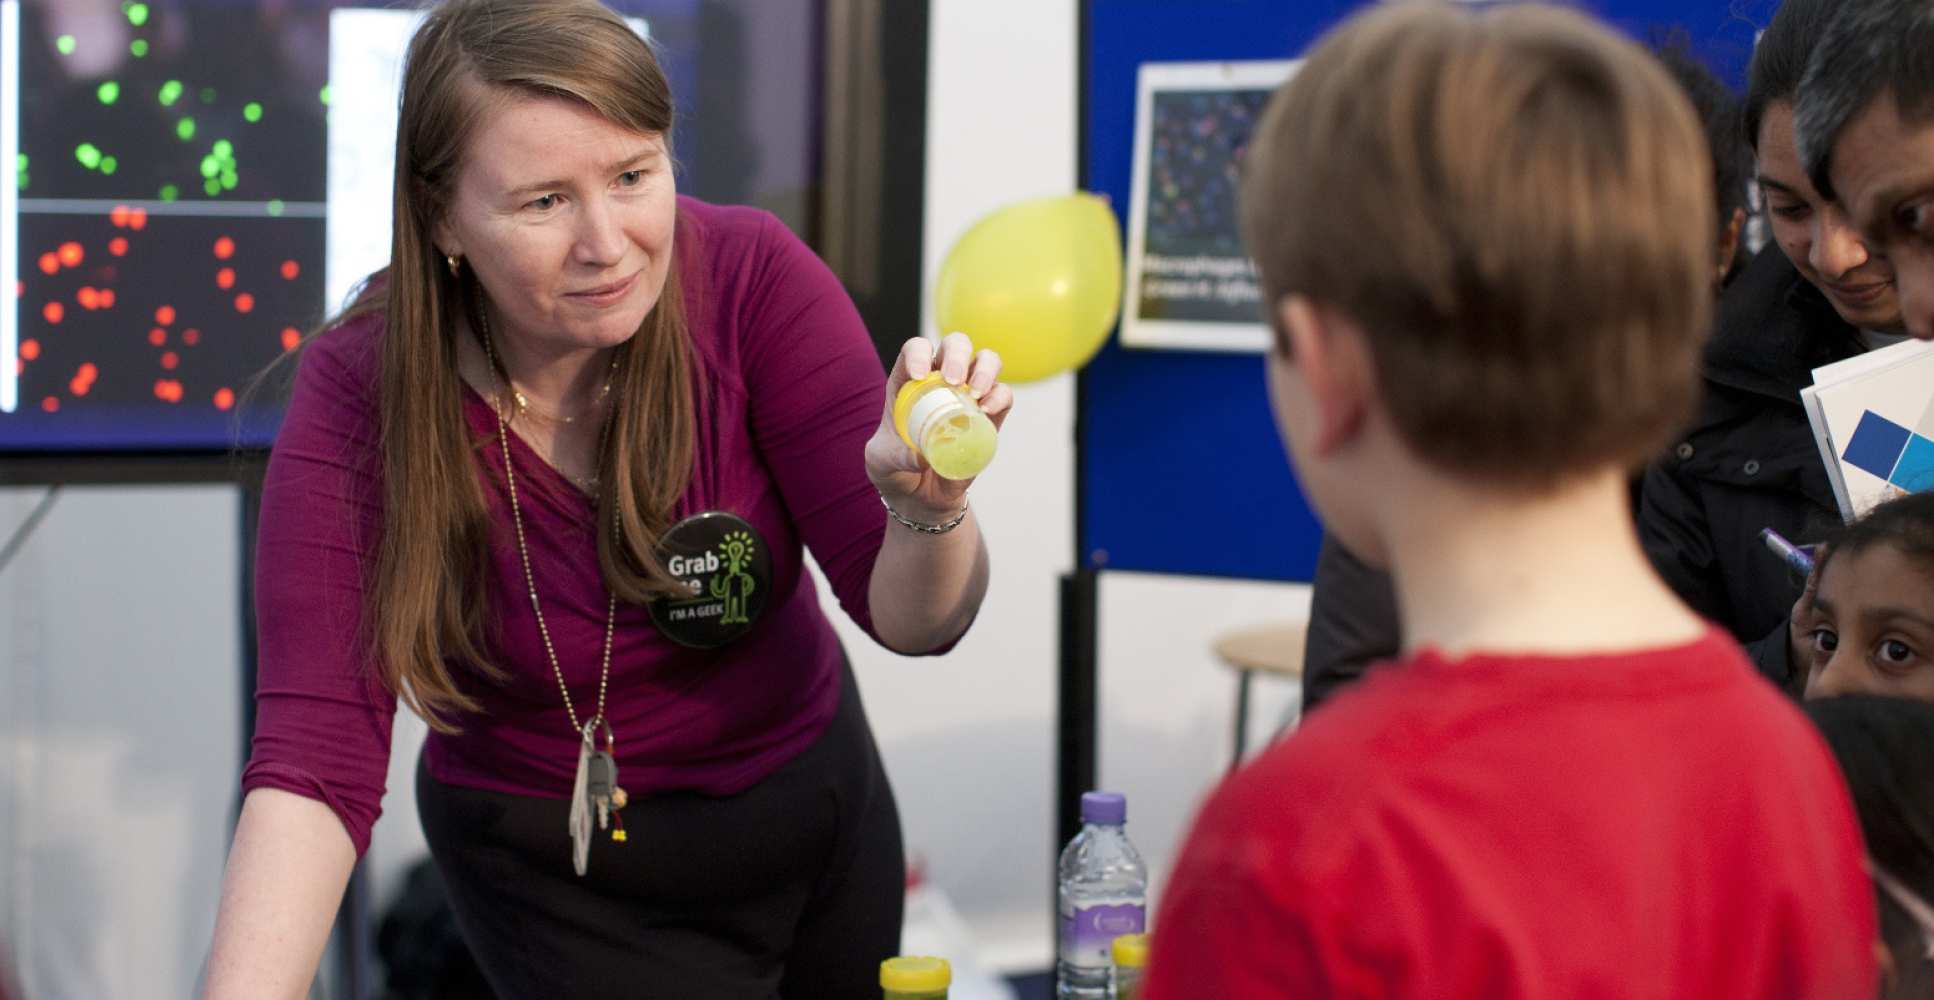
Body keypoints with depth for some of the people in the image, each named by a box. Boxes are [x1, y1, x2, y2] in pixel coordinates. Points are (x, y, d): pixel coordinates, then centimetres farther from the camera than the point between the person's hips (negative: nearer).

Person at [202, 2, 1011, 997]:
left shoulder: (750, 275, -22)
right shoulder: (361, 397, -25)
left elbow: (909, 614, -20)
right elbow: (316, 757, -31)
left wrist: (930, 509, -43)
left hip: (815, 803, 3)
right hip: (565, 879, -3)